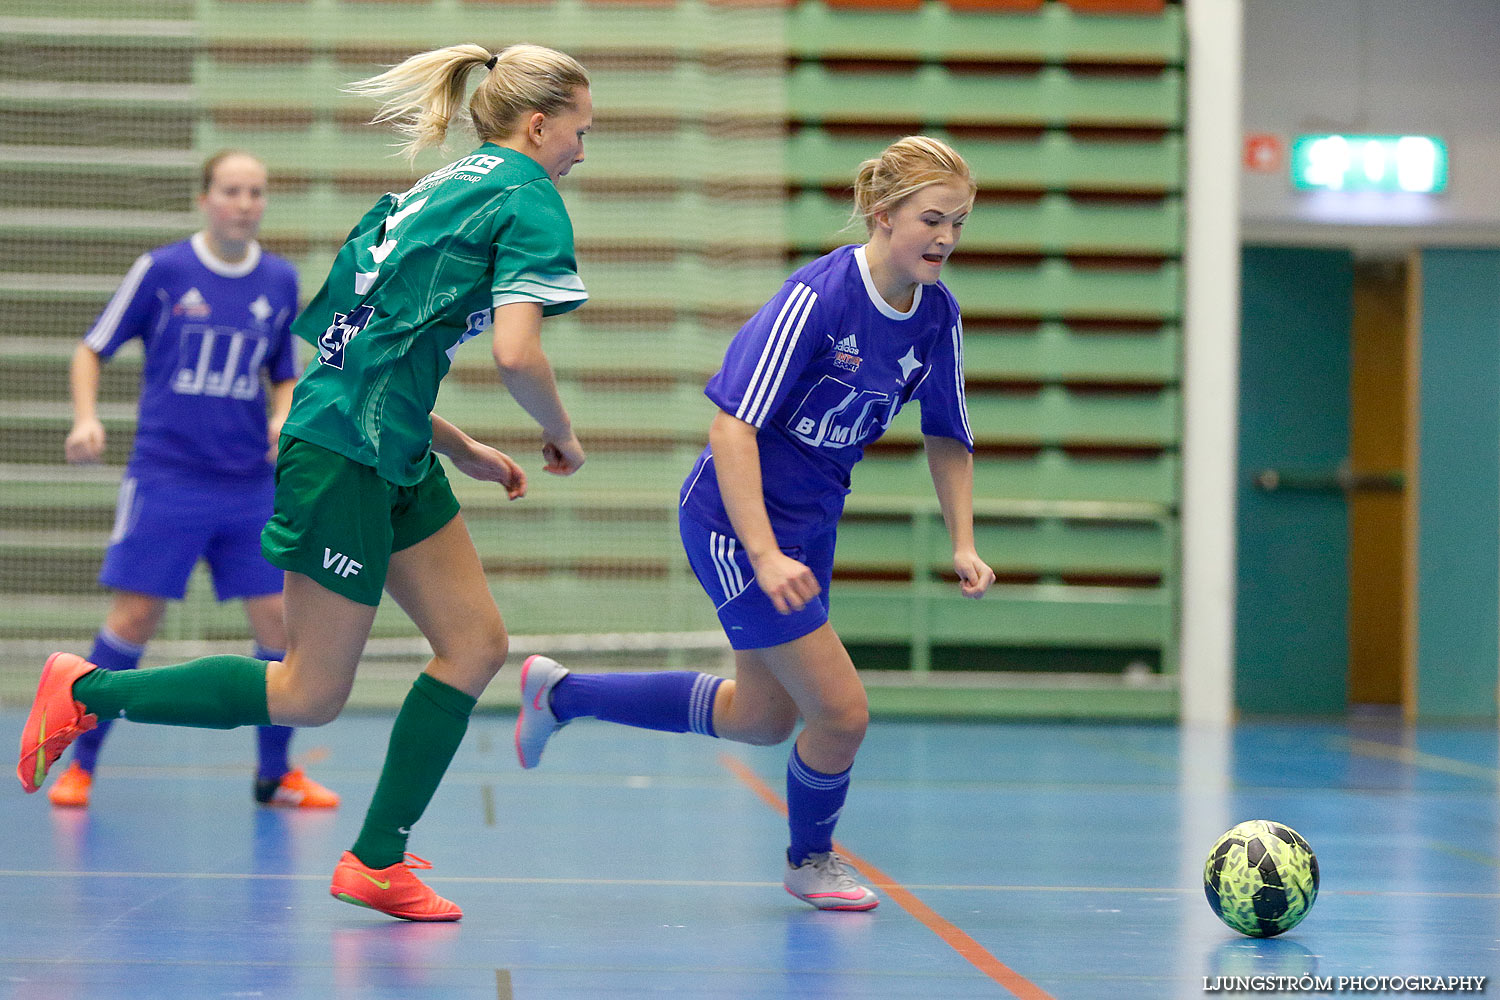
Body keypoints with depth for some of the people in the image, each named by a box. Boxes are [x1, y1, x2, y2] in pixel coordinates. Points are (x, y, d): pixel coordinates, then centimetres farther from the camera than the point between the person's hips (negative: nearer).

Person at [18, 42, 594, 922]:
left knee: (476, 643, 7)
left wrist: (459, 448, 23)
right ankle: (89, 693, 10)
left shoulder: (440, 192, 19)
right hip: (344, 454, -10)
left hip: (394, 457, 10)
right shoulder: (530, 198, -9)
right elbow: (516, 351, -21)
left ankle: (378, 859, 9)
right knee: (311, 696, -2)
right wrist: (563, 436, -3)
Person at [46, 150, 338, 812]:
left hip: (251, 486, 3)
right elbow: (93, 350, 4)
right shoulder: (162, 270, -3)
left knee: (279, 621, -1)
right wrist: (86, 417, -12)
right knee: (133, 617, -7)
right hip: (165, 478, -3)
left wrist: (284, 416, -4)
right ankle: (80, 763, 8)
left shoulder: (280, 281, 7)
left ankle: (276, 775, 13)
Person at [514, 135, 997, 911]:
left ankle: (559, 693, 35)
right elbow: (733, 426, -28)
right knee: (841, 711, -8)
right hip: (735, 520, -9)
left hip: (810, 523, 9)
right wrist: (764, 556, -34)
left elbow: (947, 437, 12)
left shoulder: (938, 317, -3)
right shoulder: (818, 297, -25)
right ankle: (811, 861, 23)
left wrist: (962, 543, 2)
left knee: (762, 718, 20)